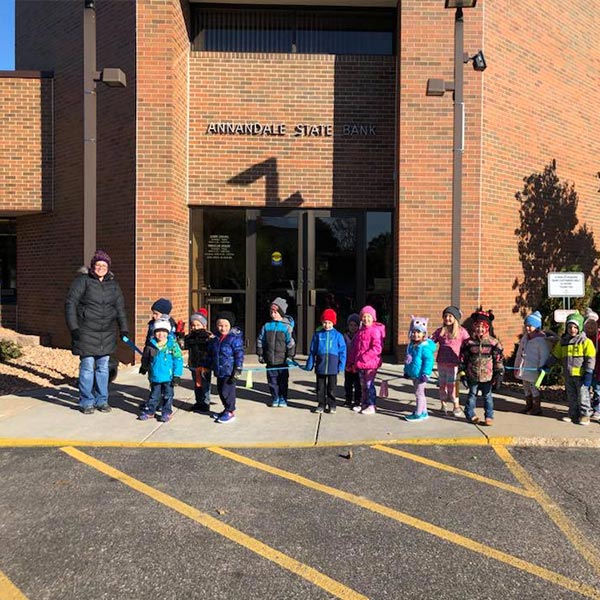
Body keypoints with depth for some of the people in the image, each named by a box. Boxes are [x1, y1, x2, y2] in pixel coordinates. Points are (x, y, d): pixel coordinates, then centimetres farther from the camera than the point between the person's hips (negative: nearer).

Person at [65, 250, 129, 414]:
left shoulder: (113, 285, 12)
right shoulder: (83, 281, -2)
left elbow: (120, 308, 14)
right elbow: (70, 303, -5)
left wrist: (124, 329, 8)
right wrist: (73, 327, -12)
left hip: (107, 334, 4)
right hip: (86, 333, -4)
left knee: (103, 367, 9)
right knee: (87, 366, -2)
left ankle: (102, 400, 20)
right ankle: (86, 402, 12)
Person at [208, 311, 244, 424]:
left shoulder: (235, 338, -12)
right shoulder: (215, 339, 9)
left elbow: (239, 355, -14)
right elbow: (210, 354, 20)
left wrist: (238, 370, -17)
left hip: (229, 371, -7)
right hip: (219, 371, 7)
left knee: (227, 391, -4)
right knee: (220, 390, 14)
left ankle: (231, 412, 10)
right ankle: (227, 409, 30)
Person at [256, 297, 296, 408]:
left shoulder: (287, 327, -7)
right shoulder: (266, 326, 3)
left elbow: (291, 343, -7)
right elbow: (260, 341, 10)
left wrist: (290, 356, -8)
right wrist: (260, 354, 7)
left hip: (282, 361, -3)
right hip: (270, 360, 3)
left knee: (283, 381, 8)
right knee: (272, 381, 9)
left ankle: (283, 399, 22)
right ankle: (275, 398, 23)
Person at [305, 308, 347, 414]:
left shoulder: (338, 335, -1)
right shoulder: (318, 334, 3)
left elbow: (342, 351, 1)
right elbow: (312, 351, 7)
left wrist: (341, 364, -4)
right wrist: (310, 364, 5)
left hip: (333, 366, -1)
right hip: (320, 366, 2)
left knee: (331, 387, 9)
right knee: (320, 387, 10)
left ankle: (332, 405, 21)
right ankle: (321, 405, 21)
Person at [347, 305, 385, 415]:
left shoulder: (375, 331, -12)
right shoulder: (360, 331, 13)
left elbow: (377, 348, -20)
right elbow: (354, 347, 18)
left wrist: (364, 357, -23)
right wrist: (353, 362, 15)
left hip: (371, 364, -8)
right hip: (360, 364, 8)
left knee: (369, 384, -2)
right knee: (363, 385, 16)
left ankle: (372, 406, 7)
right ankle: (364, 404, 27)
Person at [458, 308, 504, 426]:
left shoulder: (493, 342, -4)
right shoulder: (468, 342, -3)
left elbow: (499, 360, 0)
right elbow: (462, 359, 0)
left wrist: (499, 375, -2)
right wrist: (462, 374, -1)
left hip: (487, 376, 0)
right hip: (472, 376, 0)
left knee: (487, 396, 10)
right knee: (472, 395, 13)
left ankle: (489, 416, 21)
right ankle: (470, 414, 26)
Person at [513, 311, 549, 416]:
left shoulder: (540, 339, -15)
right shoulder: (525, 337, 10)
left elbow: (544, 355, -17)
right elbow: (519, 352, 15)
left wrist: (541, 367, -21)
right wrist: (517, 366, 15)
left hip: (533, 369, -8)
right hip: (524, 368, 8)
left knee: (534, 388, 1)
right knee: (526, 388, 16)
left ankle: (537, 408, 14)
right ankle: (528, 405, 29)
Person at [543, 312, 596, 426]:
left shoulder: (586, 341, -7)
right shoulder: (562, 341, 8)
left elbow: (590, 358, -10)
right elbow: (555, 355, 16)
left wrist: (588, 373, -15)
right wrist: (547, 366, 11)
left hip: (580, 374, -5)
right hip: (568, 375, 5)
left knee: (583, 396, 3)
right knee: (571, 396, 13)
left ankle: (585, 415, 15)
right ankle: (573, 414, 24)